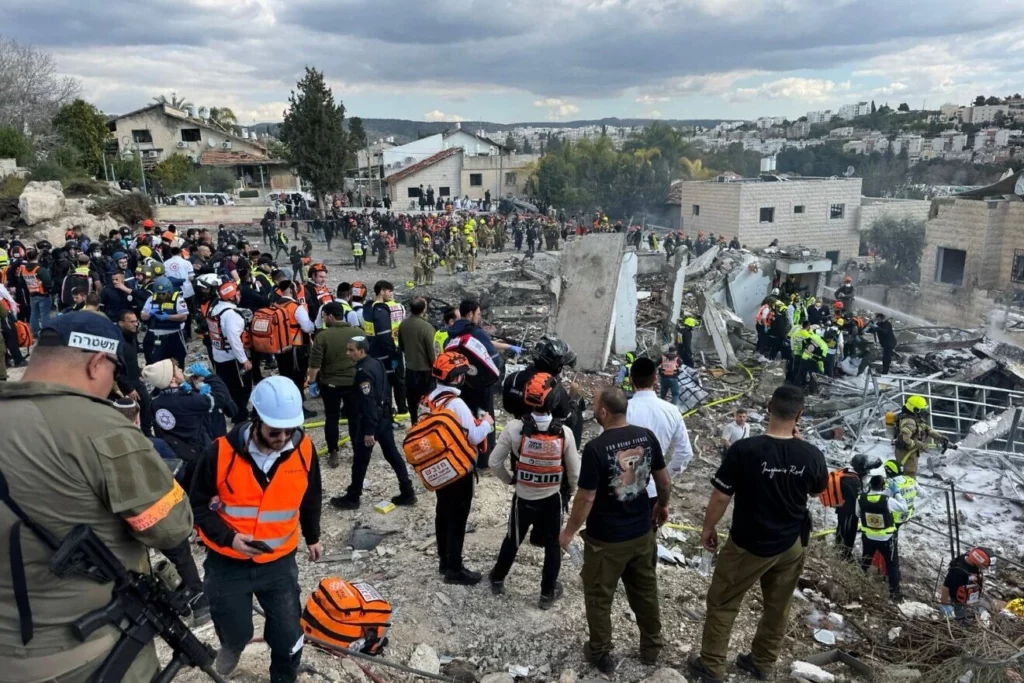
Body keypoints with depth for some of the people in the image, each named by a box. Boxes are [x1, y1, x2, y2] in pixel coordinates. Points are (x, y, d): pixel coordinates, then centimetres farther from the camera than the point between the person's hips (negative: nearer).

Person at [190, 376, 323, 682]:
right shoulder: (221, 451, -20)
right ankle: (233, 643, 52)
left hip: (279, 562, 1)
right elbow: (198, 505, -7)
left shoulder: (304, 448, -13)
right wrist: (229, 537, -21)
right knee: (236, 632, 15)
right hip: (227, 562, -1)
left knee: (289, 639, 8)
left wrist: (312, 537, 18)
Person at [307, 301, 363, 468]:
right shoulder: (359, 333, -3)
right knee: (355, 418, 11)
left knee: (331, 418, 10)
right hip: (354, 383, 2)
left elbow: (315, 364, -12)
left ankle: (333, 454, 13)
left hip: (330, 384, -2)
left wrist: (311, 381, 1)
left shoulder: (323, 335, -13)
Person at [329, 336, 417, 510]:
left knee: (360, 459, 5)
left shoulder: (364, 372, -22)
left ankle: (352, 498, 19)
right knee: (392, 454, 12)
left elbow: (368, 403, -25)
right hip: (384, 417, 9)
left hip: (370, 421, -9)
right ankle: (408, 493, 16)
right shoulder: (376, 363, 6)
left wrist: (368, 431, -24)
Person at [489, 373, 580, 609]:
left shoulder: (514, 428, -20)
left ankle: (497, 580, 43)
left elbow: (494, 462, -11)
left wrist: (509, 480, 7)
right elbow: (574, 472, -10)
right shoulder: (564, 432, -20)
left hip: (523, 498, 1)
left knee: (513, 540, 24)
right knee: (552, 545, 20)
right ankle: (548, 592, 34)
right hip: (552, 499, -1)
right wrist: (568, 491, 11)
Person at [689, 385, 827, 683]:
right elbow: (818, 491, 8)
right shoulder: (812, 454, -14)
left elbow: (721, 496, -17)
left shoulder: (744, 449, -25)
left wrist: (708, 528, 0)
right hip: (793, 544, 4)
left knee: (722, 603, 14)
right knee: (778, 606, 23)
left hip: (749, 545, -4)